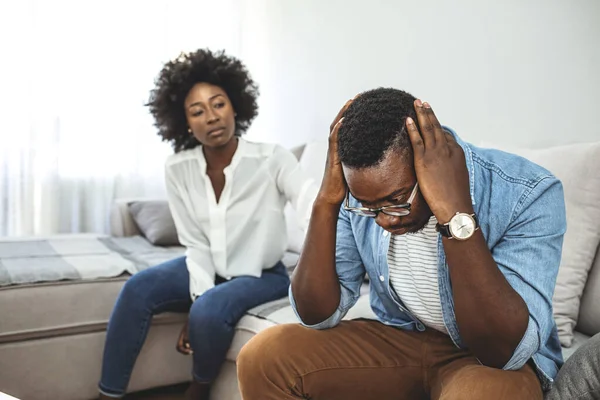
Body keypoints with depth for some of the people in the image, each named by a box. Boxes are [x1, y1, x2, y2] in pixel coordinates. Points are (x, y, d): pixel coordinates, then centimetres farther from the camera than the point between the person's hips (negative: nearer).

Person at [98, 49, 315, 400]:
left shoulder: (273, 160, -22)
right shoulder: (178, 169, -10)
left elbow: (314, 208, -39)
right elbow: (196, 246, -8)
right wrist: (198, 296, -22)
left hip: (263, 274, -3)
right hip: (208, 269, 4)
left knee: (210, 310, -30)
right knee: (138, 289, -18)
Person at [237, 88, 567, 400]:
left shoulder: (527, 194, -23)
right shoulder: (361, 192, -12)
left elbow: (506, 352, -29)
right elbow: (317, 316, -13)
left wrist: (456, 215, -37)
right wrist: (326, 202, -24)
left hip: (498, 358, -2)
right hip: (398, 339, 3)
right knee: (264, 358, -14)